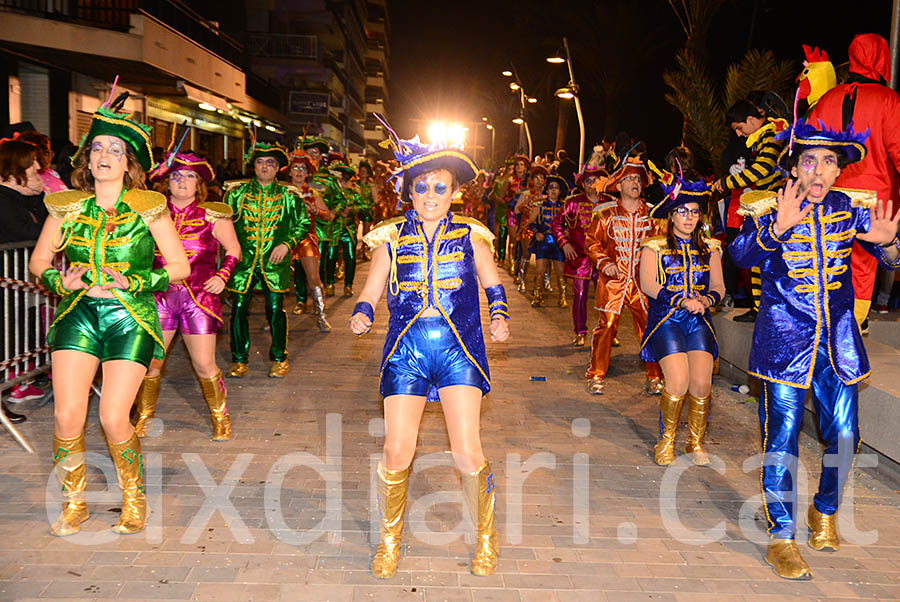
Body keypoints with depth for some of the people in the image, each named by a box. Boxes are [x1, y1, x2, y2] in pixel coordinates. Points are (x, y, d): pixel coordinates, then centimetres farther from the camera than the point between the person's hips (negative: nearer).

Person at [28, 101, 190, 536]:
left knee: (113, 419, -9)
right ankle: (73, 502, 19)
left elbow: (179, 267, -1)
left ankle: (134, 499, 18)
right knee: (67, 416, -6)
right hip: (78, 314, 3)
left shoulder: (148, 207, -2)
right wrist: (62, 282, -7)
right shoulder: (67, 207, 5)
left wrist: (133, 283, -13)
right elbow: (38, 262, 14)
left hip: (131, 318, -2)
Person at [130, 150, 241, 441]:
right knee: (149, 362, 1)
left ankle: (220, 418, 19)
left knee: (204, 365, -2)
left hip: (199, 298, -2)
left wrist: (222, 276, -6)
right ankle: (143, 418, 24)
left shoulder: (213, 214, 2)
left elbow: (233, 249, 9)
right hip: (160, 296, 2)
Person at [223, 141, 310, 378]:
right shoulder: (237, 192, 7)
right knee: (239, 308, 0)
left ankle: (279, 358, 16)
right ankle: (240, 359, 14)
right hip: (243, 261, 1)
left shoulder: (289, 196, 5)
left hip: (274, 262, -1)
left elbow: (304, 223, 10)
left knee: (275, 309, -2)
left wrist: (287, 244, -4)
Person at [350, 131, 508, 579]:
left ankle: (486, 537, 20)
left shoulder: (469, 235, 7)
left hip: (460, 350, -1)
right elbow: (370, 294, 9)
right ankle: (390, 539, 24)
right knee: (396, 454, -2)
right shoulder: (391, 238, 7)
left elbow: (493, 285, 15)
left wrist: (499, 316, -4)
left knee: (467, 455, -7)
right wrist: (361, 316, -12)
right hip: (405, 352, 1)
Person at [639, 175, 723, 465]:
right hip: (666, 319, -3)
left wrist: (706, 300, -10)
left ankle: (696, 443, 10)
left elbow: (718, 286, 12)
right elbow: (648, 285, -8)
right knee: (678, 382, -18)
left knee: (702, 383, -11)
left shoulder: (709, 248, 15)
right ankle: (666, 441, 4)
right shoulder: (654, 247, 3)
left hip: (699, 321, 3)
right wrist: (682, 301, -17)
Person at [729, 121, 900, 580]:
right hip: (785, 336, -3)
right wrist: (778, 228, -42)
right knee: (782, 434, -4)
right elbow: (741, 255, -24)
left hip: (838, 337, 3)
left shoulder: (851, 209, 2)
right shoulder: (770, 209, -7)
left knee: (845, 433, 6)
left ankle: (825, 512, 34)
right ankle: (781, 538, 8)